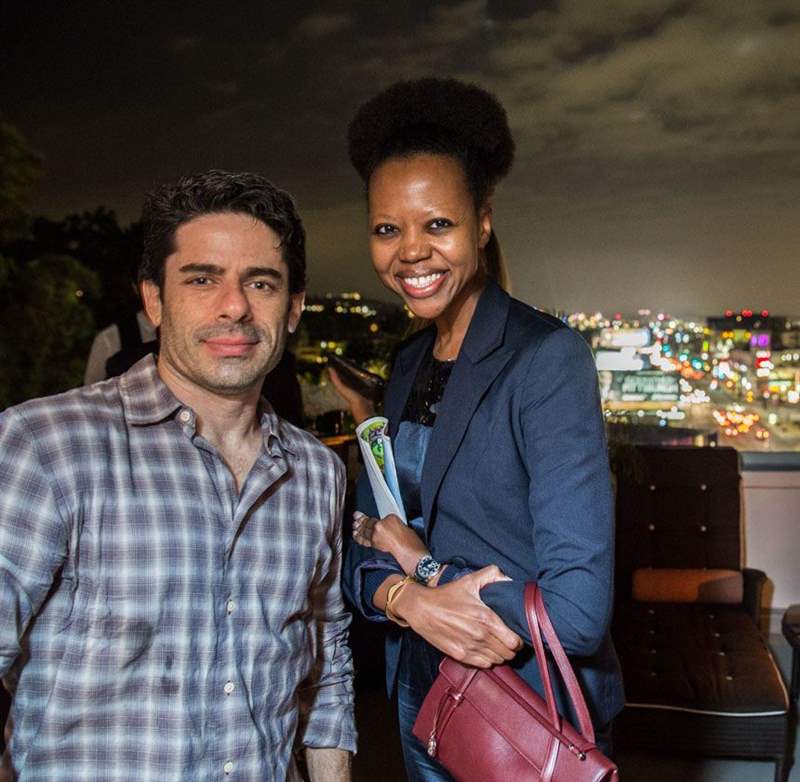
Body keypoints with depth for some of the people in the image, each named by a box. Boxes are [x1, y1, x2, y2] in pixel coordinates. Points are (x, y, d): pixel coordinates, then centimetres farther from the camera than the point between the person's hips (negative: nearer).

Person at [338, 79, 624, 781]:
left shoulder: (549, 358, -21)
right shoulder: (410, 365, 2)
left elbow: (578, 608, -27)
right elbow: (362, 552, 1)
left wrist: (421, 562, -15)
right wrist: (406, 599, -21)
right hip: (424, 707, 6)